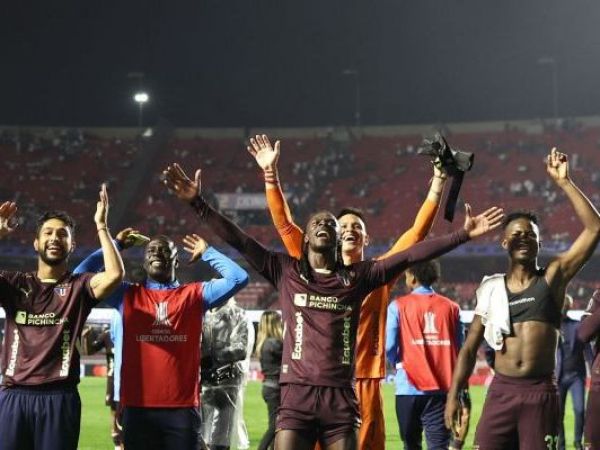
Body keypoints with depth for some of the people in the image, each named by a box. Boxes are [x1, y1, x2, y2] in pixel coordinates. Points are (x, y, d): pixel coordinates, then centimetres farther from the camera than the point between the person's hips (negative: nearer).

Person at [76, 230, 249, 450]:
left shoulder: (195, 295, 9)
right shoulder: (127, 295, 11)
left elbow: (238, 278, -1)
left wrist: (207, 253, 8)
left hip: (182, 407, -1)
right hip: (137, 407, 1)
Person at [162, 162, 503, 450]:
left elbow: (410, 256, 6)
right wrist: (198, 203, -3)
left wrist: (463, 235, 3)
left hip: (341, 397, 1)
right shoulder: (286, 272, 8)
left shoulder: (357, 277, 10)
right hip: (297, 396, -1)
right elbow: (239, 241, 3)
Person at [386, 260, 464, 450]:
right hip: (442, 388, 1)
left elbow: (389, 347, -5)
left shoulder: (399, 306, -2)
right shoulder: (451, 307, 4)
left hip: (409, 387, -1)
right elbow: (459, 349, 5)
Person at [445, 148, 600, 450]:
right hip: (501, 390, 2)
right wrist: (453, 395, 2)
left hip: (541, 392, -2)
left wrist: (563, 183, -9)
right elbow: (470, 348, 12)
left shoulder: (553, 277, 3)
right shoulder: (492, 288, 9)